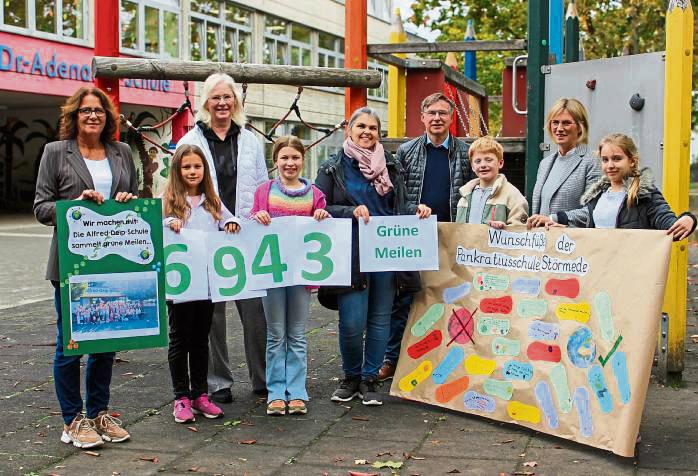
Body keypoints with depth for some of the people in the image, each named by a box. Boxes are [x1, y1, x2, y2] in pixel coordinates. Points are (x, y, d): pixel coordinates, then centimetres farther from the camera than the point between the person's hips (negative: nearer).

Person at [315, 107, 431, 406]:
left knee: (380, 318, 6)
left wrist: (417, 210, -1)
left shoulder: (391, 166, 13)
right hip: (351, 256, -3)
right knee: (352, 323, -6)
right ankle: (351, 376, 17)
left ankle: (369, 379, 19)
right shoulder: (333, 168, 4)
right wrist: (352, 211, -16)